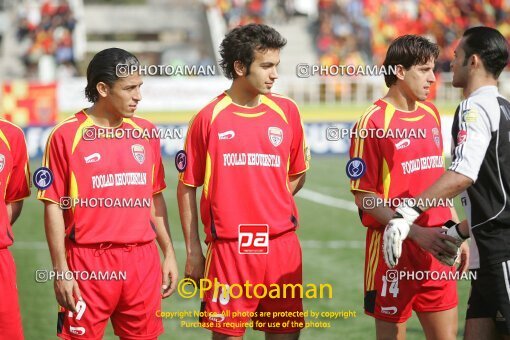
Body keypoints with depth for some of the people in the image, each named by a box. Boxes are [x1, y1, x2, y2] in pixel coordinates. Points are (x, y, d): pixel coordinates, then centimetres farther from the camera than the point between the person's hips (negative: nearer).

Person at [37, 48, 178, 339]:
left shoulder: (146, 133, 9)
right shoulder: (66, 135, -5)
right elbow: (54, 206, -4)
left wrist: (169, 253, 12)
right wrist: (60, 270, -8)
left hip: (143, 261, 4)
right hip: (88, 265, -4)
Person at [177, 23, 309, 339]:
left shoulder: (287, 111, 5)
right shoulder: (209, 118, -3)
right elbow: (187, 187, 3)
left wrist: (272, 207, 4)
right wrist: (193, 251, 0)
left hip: (282, 246, 3)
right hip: (228, 250, -3)